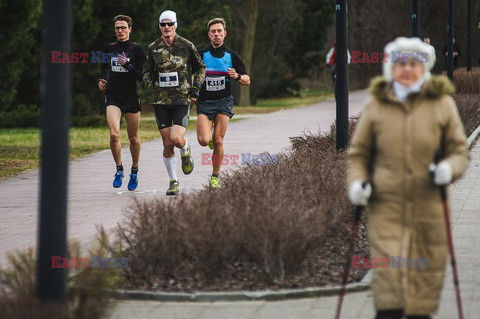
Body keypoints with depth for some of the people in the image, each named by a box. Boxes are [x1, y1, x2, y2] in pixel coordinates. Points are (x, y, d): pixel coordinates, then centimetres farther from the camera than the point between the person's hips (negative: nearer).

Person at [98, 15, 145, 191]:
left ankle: (134, 171, 28)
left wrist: (127, 65, -20)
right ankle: (119, 169, 1)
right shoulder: (109, 48, 9)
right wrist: (103, 82, 5)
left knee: (133, 138, 8)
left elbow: (142, 76, -7)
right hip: (113, 98, 2)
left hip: (131, 99, -2)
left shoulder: (137, 49, -2)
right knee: (114, 134, -17)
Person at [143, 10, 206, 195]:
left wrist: (196, 88, 0)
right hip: (161, 101, 2)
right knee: (167, 144, 2)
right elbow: (148, 70, 14)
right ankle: (173, 182, 16)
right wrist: (146, 79, -9)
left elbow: (200, 68, 11)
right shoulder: (153, 48, 3)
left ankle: (186, 151, 19)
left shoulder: (186, 46, -2)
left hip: (182, 99, -2)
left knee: (177, 139, -18)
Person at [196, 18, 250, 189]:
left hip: (224, 101, 0)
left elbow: (247, 80, 8)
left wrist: (237, 76, -14)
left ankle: (215, 177, 6)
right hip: (204, 102, 0)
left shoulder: (232, 56, 5)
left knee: (218, 141, -8)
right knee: (204, 140, -17)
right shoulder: (200, 55, 3)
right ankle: (210, 139, 21)